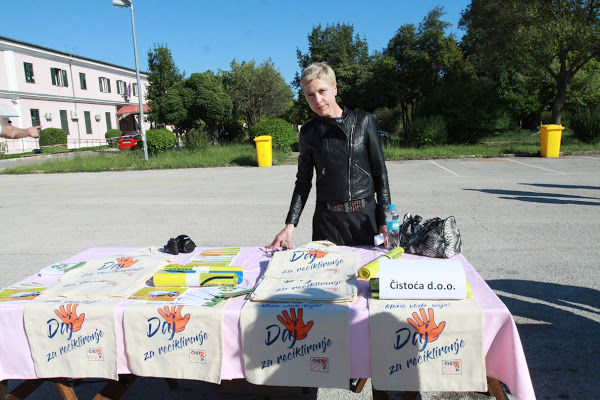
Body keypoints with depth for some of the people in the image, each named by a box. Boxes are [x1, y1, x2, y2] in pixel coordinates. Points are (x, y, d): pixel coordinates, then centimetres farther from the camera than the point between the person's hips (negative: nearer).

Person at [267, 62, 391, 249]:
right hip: (327, 219, 1)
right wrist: (290, 224, -1)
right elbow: (303, 181, 8)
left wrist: (384, 221, -3)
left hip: (365, 214, 0)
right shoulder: (308, 132, 3)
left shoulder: (364, 121, 0)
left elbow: (380, 173, 2)